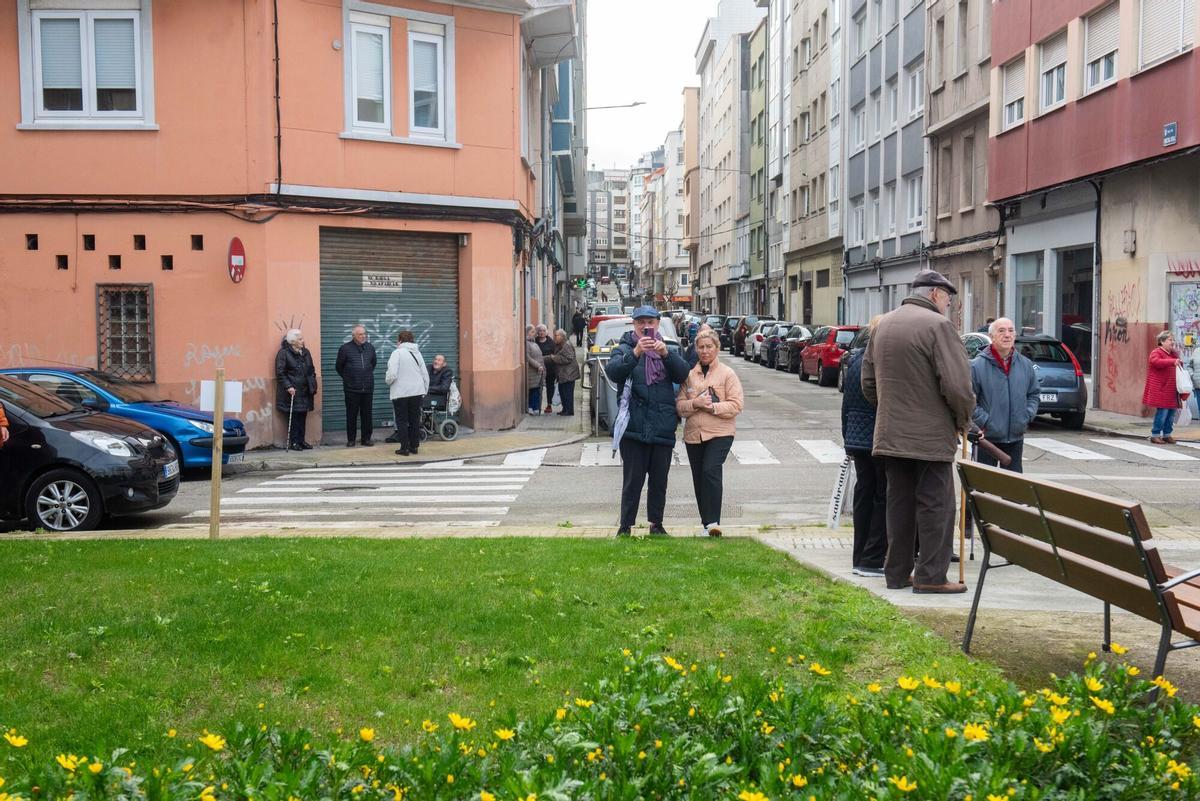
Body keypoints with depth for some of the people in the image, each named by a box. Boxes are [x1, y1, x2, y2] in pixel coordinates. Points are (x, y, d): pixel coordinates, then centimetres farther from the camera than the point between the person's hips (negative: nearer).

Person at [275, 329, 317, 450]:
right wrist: (288, 386, -19)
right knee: (294, 417, -4)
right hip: (292, 391, -6)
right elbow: (280, 373, -11)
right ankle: (293, 442, 3)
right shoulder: (284, 353, -7)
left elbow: (311, 371, 19)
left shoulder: (305, 352, 14)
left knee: (302, 417, 9)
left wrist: (313, 386, 11)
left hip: (305, 392, 6)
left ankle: (301, 441, 16)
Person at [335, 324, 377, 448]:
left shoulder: (370, 348, 8)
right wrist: (347, 378, 11)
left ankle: (366, 438, 15)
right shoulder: (345, 348, -4)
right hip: (351, 389, -3)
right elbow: (338, 366, 6)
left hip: (368, 388, 3)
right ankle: (350, 439, 11)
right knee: (351, 415, 2)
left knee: (367, 414, 7)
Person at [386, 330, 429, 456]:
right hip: (417, 391, 5)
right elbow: (425, 374, 11)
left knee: (402, 421, 2)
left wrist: (388, 381, 2)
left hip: (401, 392, -5)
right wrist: (425, 390, 20)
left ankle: (405, 448, 1)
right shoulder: (417, 353, 10)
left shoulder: (397, 352, -11)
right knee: (415, 420, 13)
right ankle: (414, 446, 16)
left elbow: (392, 374, -19)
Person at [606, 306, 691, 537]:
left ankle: (656, 524, 23)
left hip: (663, 428, 3)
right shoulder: (624, 349, 3)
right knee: (632, 480, -2)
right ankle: (625, 526, 7)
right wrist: (635, 353, -31)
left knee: (659, 480, 11)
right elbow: (613, 371, -17)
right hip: (634, 427, -3)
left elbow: (682, 374, -5)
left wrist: (665, 354, -22)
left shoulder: (666, 349, 12)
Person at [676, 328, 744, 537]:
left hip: (720, 433, -4)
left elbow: (736, 405, -6)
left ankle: (713, 521, -18)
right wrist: (695, 403, -13)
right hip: (693, 434, 4)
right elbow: (679, 405, 6)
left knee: (711, 471, -21)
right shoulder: (689, 375, 10)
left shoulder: (727, 374, 1)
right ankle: (706, 521, 20)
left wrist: (713, 407, -18)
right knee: (699, 479, 8)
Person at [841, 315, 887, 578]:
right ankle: (872, 560, 2)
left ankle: (859, 558, 20)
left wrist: (847, 440, 20)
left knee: (863, 494, 14)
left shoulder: (854, 360, 6)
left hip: (857, 438, 7)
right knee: (884, 498, 1)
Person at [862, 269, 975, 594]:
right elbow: (957, 385, -18)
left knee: (899, 502, 14)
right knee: (935, 504, 1)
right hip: (931, 435, -7)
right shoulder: (937, 325, -13)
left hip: (890, 433, 7)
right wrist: (964, 420, -2)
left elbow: (868, 382, 17)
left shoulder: (883, 325, 12)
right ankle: (930, 576, 3)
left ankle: (896, 572, 19)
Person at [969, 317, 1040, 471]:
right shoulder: (977, 365, -11)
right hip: (987, 436, -4)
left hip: (1016, 437, 4)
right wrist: (984, 421, -15)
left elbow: (1034, 394, 16)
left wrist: (1028, 416, 2)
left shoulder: (1026, 364, 6)